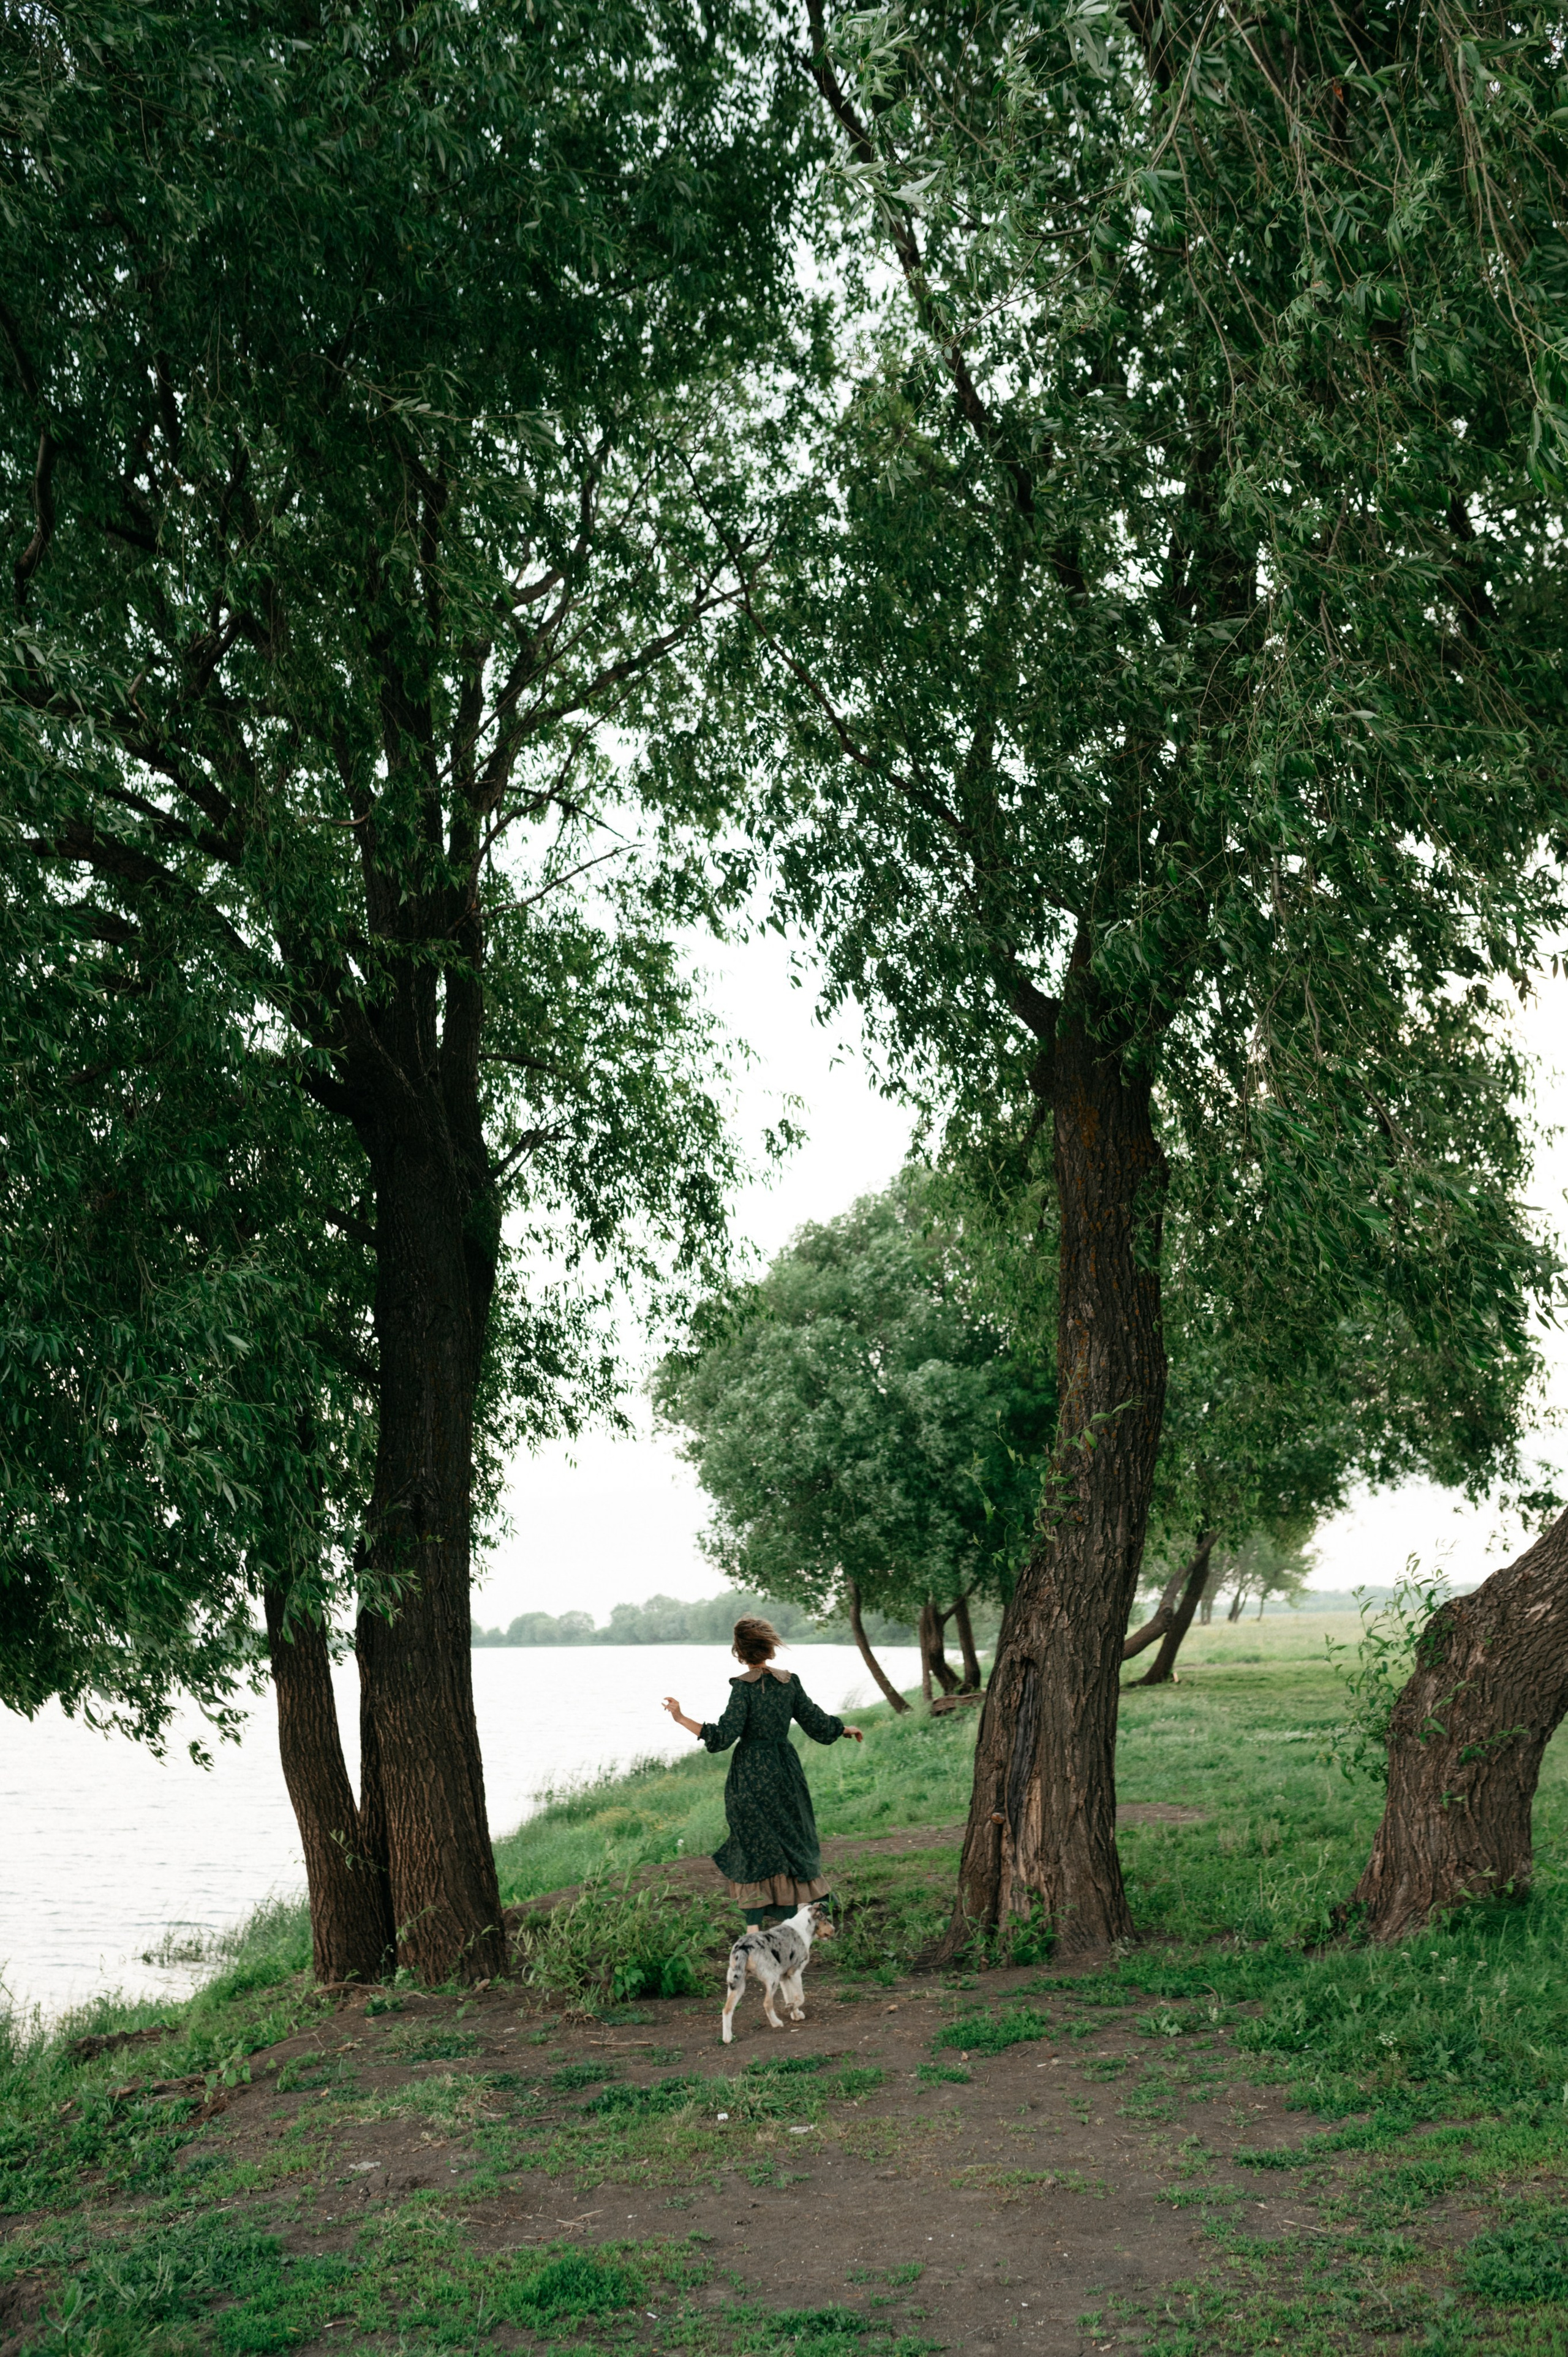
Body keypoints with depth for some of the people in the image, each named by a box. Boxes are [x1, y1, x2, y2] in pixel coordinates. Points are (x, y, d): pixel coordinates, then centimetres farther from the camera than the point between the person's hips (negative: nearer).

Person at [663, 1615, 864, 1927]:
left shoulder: (744, 1686, -13)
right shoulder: (789, 1682, 0)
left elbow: (724, 1736, -18)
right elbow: (819, 1725, 6)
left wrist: (682, 1719, -15)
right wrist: (846, 1730, 25)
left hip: (751, 1775, -4)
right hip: (785, 1771, 4)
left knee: (754, 1847, 4)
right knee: (791, 1843, 15)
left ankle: (756, 1928, 2)